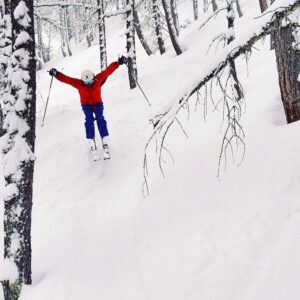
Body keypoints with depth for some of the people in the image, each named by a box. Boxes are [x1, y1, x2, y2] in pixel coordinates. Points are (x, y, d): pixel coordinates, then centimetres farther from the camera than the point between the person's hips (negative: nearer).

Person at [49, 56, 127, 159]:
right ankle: (91, 142, -18)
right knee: (89, 120, -18)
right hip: (86, 105, 0)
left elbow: (108, 70, -20)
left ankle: (105, 142, -21)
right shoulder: (79, 83, -20)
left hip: (98, 103, 0)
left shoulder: (98, 79, -20)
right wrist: (56, 74, -35)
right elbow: (66, 79, -23)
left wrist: (118, 63, -24)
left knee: (100, 119, -18)